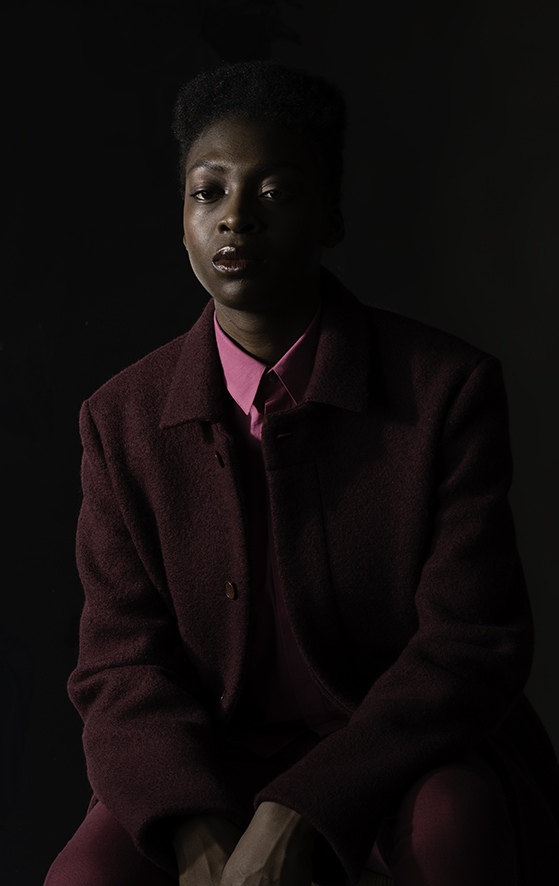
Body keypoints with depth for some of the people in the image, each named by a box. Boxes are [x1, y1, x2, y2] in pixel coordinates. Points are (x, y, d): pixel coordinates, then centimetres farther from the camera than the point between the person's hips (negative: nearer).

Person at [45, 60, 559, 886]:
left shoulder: (450, 387, -9)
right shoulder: (122, 420, 0)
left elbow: (473, 645, -13)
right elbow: (125, 662, -3)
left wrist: (295, 816, -24)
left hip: (411, 766, -1)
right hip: (208, 777, 2)